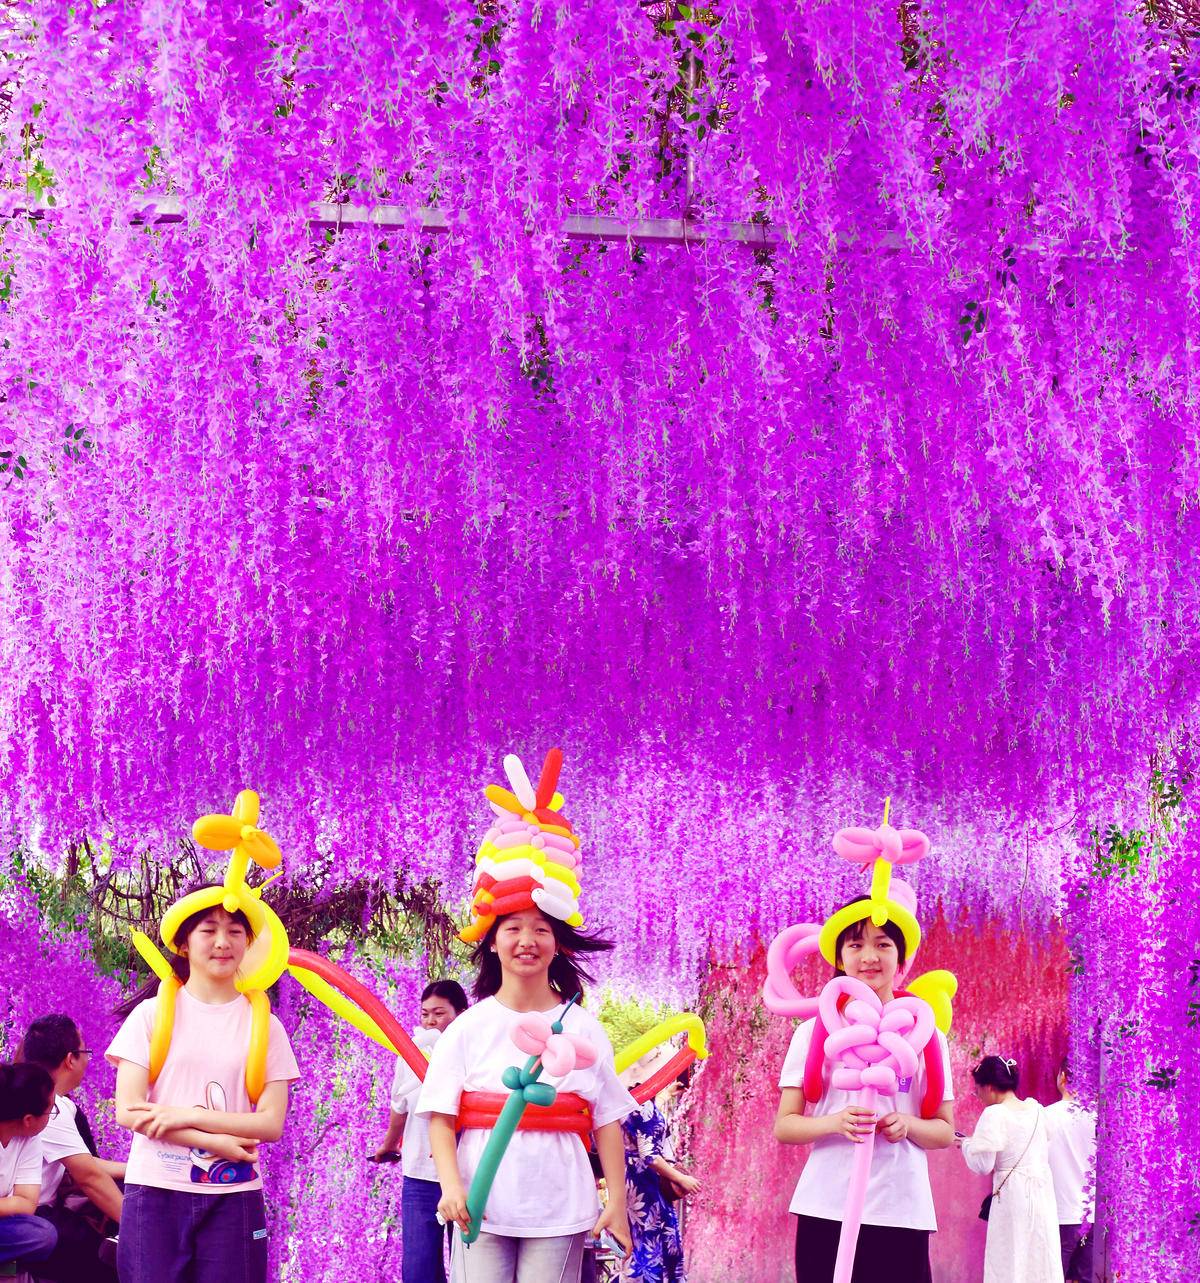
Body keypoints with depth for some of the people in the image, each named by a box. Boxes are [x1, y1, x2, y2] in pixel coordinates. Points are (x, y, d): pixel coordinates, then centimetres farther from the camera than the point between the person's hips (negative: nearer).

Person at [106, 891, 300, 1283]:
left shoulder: (263, 1025, 6)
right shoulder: (152, 1014, 3)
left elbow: (271, 1123, -2)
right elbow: (128, 1111, -5)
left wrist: (186, 1116, -12)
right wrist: (217, 1144, -11)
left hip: (233, 1197, 1)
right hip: (156, 1192, -1)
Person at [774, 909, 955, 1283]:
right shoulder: (814, 1031, 5)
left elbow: (945, 1132, 10)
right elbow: (783, 1126, 4)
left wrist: (908, 1125, -12)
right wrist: (834, 1122, -16)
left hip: (902, 1210, 0)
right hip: (826, 1208, 0)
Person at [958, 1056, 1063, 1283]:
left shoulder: (995, 1114, -12)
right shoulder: (1037, 1110, 8)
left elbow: (982, 1164, -14)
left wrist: (967, 1144, 5)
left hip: (1012, 1196, -7)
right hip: (1042, 1193, 7)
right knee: (1041, 1265, 8)